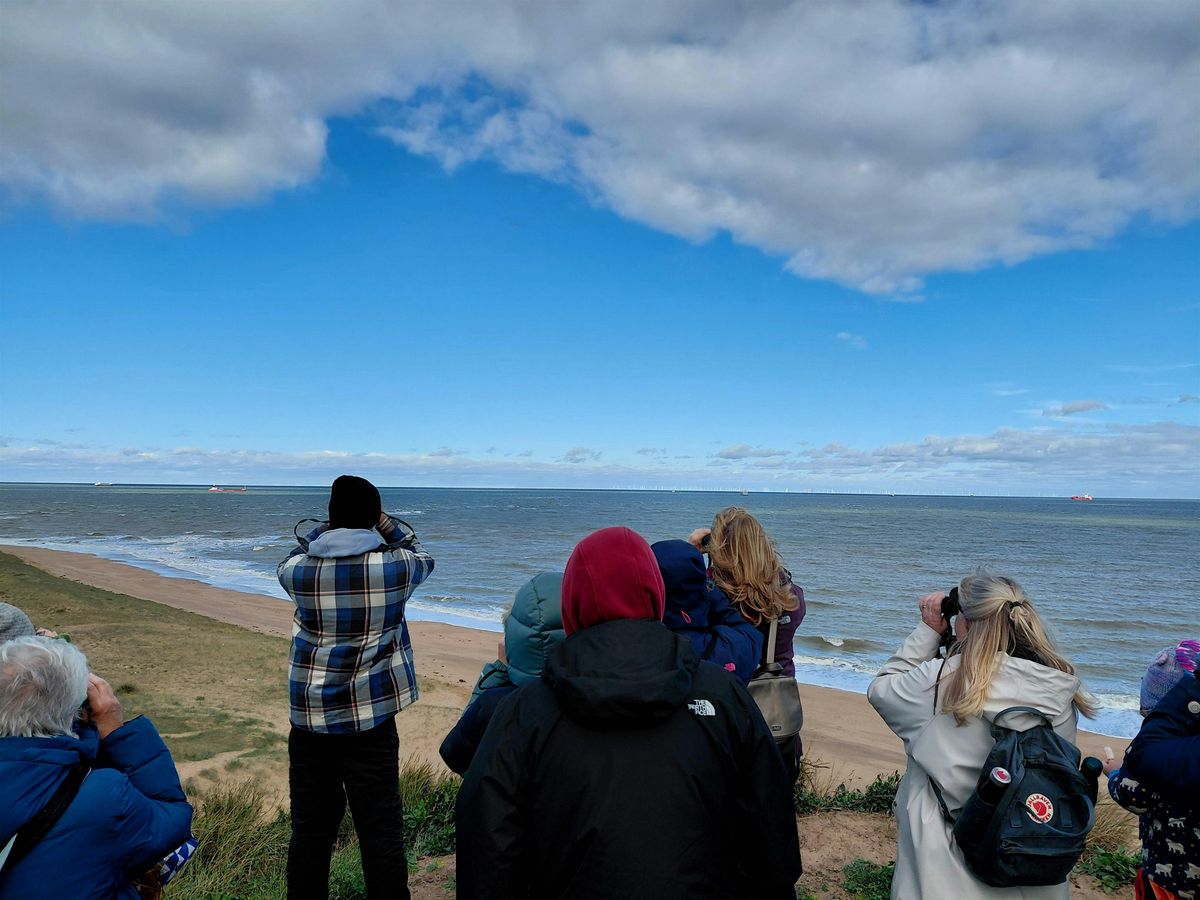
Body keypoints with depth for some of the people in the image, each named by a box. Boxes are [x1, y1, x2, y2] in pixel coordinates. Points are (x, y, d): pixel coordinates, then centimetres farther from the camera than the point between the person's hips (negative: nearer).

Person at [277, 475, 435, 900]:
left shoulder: (299, 571, -6)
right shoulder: (394, 566, -10)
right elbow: (423, 557, 14)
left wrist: (328, 527, 17)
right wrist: (384, 521, 16)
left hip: (309, 719, 2)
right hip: (370, 720, -2)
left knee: (310, 829, 15)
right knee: (381, 832, 6)